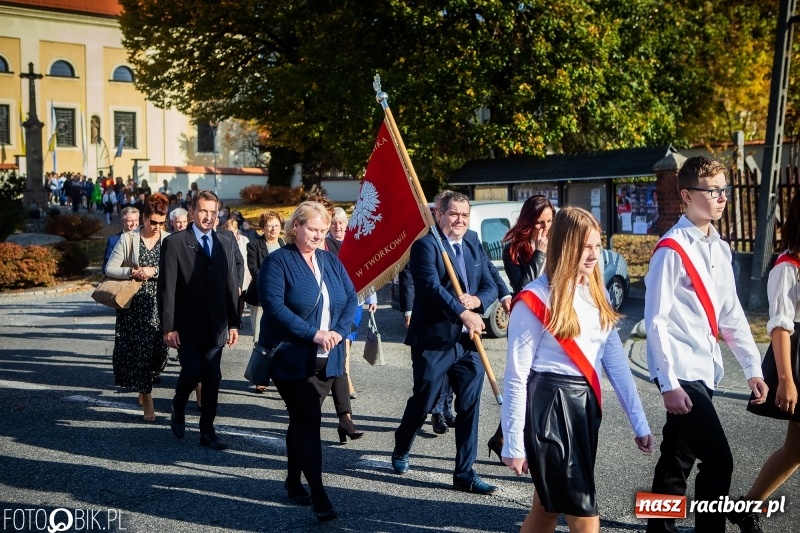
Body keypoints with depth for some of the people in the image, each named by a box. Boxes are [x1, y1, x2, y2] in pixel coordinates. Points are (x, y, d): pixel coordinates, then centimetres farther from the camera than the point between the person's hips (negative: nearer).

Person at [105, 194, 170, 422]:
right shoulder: (128, 239, -1)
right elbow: (110, 269, -3)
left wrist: (153, 271, -16)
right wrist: (132, 272, -17)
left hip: (159, 303, 1)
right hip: (134, 304, -1)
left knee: (158, 350, 0)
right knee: (138, 349, 0)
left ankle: (144, 388, 30)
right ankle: (147, 399, 13)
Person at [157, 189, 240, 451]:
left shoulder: (226, 244, 10)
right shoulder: (175, 243, -3)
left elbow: (231, 287, 11)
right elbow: (166, 289, -6)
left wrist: (233, 323, 7)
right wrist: (168, 327, -11)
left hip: (216, 327, 4)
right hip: (187, 327, -4)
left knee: (212, 379, 4)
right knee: (192, 372, -10)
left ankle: (207, 431, 16)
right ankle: (178, 411, 21)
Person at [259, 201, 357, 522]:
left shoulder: (331, 261, 10)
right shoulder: (278, 262, -9)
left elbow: (351, 299, 6)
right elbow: (274, 306, -20)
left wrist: (339, 331, -13)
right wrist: (313, 334, -25)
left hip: (327, 359, 6)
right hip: (292, 358, -6)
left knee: (302, 422, 16)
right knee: (309, 423, -9)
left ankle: (293, 480, 30)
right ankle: (319, 497, -6)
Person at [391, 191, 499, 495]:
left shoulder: (473, 249, 15)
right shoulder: (426, 245, -8)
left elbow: (490, 286, 10)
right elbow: (431, 286, -20)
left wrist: (477, 300, -12)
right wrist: (463, 313, -26)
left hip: (468, 342, 6)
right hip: (433, 341, -6)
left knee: (469, 408, 5)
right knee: (423, 403, 8)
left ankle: (465, 474, 14)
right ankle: (401, 451, 35)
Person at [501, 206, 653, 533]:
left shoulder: (596, 293, 8)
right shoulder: (535, 300, -14)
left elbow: (615, 359, 10)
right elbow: (516, 376, -11)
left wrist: (639, 421, 7)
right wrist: (513, 444, -10)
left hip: (585, 404, 7)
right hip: (549, 405, -7)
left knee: (549, 506, 17)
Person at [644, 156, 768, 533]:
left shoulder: (720, 248, 11)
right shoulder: (672, 249, -14)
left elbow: (731, 313, 15)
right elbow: (655, 319, -16)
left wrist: (752, 367, 10)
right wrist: (668, 382, -19)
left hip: (703, 370, 8)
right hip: (679, 372, -8)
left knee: (678, 459, 16)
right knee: (718, 460, -9)